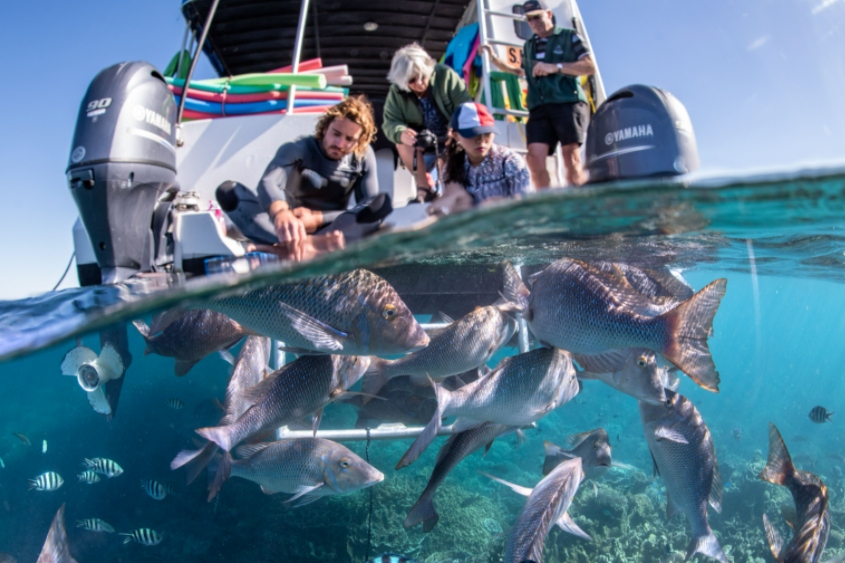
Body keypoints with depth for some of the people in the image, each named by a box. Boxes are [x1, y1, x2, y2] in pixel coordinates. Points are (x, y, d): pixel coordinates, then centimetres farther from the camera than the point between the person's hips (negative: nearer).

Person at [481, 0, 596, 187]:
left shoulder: (569, 37, 10)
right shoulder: (528, 46, 25)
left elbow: (590, 67, 1)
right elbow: (521, 72, 38)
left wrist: (555, 67, -9)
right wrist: (494, 59, 26)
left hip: (569, 103, -4)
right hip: (539, 108, 4)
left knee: (571, 156, -14)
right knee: (535, 157, -14)